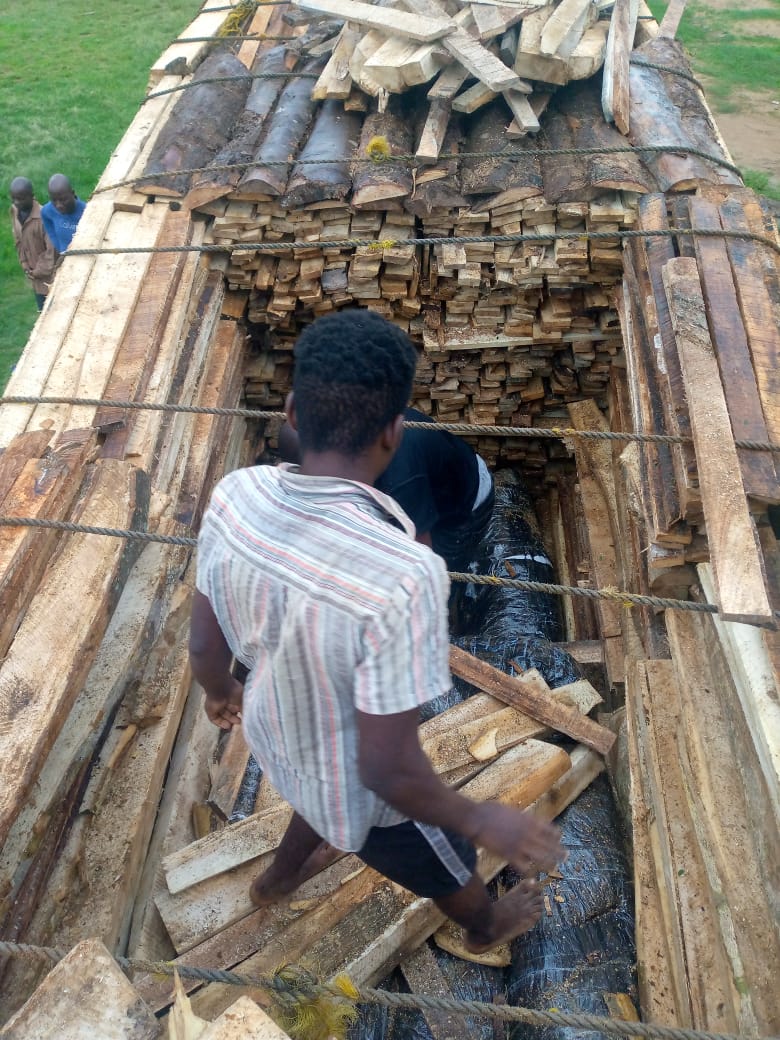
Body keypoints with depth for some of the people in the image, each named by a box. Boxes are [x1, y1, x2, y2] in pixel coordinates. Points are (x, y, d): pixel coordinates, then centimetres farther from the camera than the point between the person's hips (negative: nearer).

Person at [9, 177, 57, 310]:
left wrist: (39, 271, -15)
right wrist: (25, 266, 1)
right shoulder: (14, 211, -3)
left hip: (49, 271, -6)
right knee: (42, 308, 19)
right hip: (34, 271, 6)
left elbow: (52, 248, -21)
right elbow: (18, 241, 8)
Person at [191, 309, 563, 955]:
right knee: (450, 862, 30)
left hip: (278, 739, 5)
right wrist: (482, 820, -13)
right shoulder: (401, 578, -43)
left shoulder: (234, 496, -23)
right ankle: (487, 926, 65)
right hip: (362, 791, -4)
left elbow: (205, 644, -8)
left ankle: (278, 880, 72)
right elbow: (386, 770, -32)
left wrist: (220, 692, 15)